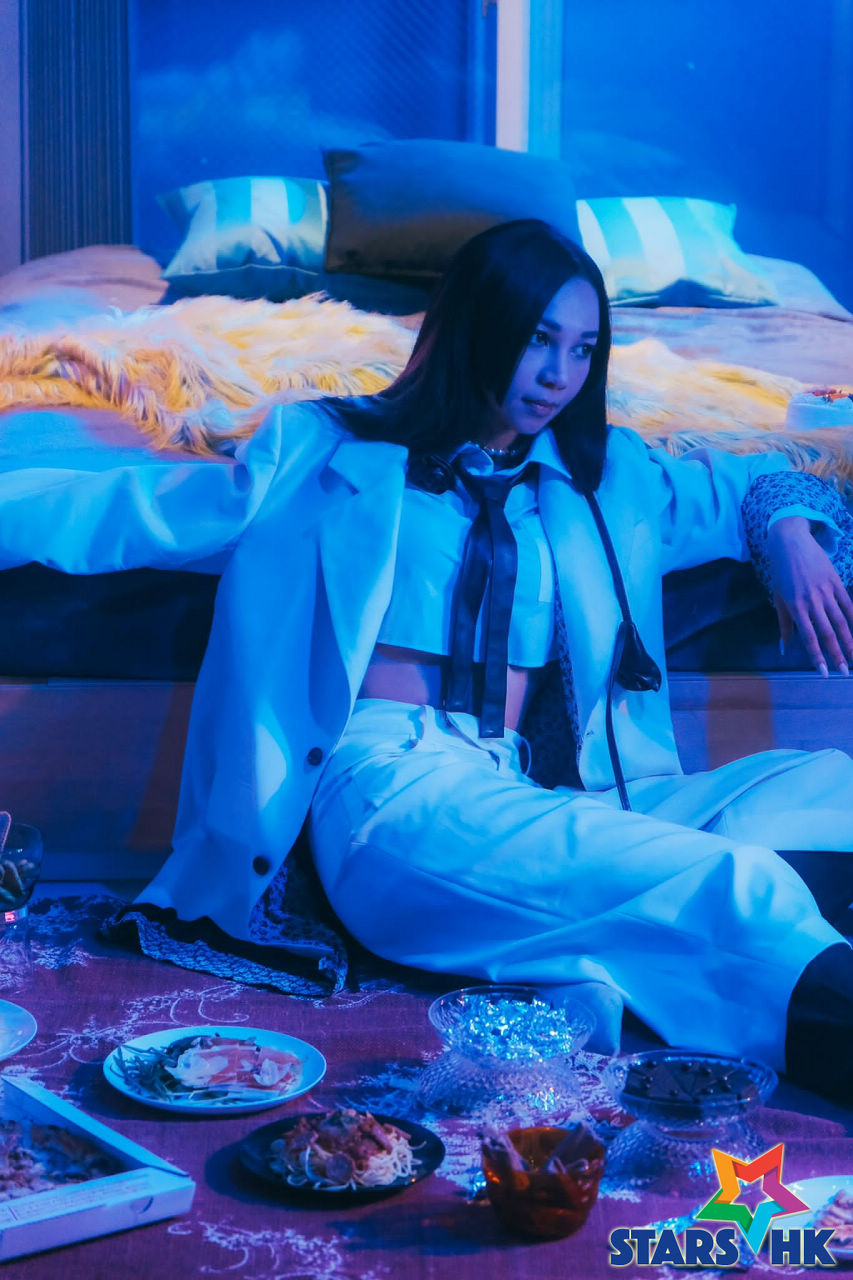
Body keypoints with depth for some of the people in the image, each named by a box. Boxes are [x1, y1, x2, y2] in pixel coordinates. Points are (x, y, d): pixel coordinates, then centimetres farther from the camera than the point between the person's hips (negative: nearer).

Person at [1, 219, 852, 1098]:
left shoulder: (612, 479, 26)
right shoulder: (332, 456, 15)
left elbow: (751, 487, 37)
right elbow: (132, 510, 17)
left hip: (547, 797, 6)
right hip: (391, 786, -5)